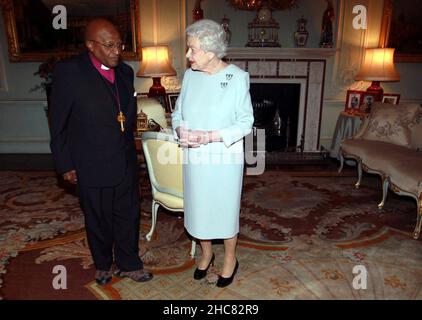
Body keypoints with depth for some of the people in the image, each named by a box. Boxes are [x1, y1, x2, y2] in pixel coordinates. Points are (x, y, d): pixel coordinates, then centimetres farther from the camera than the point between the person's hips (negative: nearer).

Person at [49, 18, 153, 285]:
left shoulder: (125, 71, 4)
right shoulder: (69, 71, -12)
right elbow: (59, 124, -7)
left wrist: (129, 149, 13)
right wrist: (64, 164, -6)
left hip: (126, 163, 4)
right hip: (92, 166, -4)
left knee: (129, 216, 14)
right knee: (98, 221, 15)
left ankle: (128, 264, 36)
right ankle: (103, 264, 40)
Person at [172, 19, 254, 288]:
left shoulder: (237, 77, -13)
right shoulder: (190, 75, 0)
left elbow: (246, 123, -13)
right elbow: (178, 112, 8)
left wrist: (210, 136, -23)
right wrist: (181, 130, -15)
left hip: (224, 158, -4)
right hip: (195, 157, 5)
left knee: (225, 208, 11)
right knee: (198, 206, 17)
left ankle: (230, 258, 37)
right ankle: (206, 253, 43)